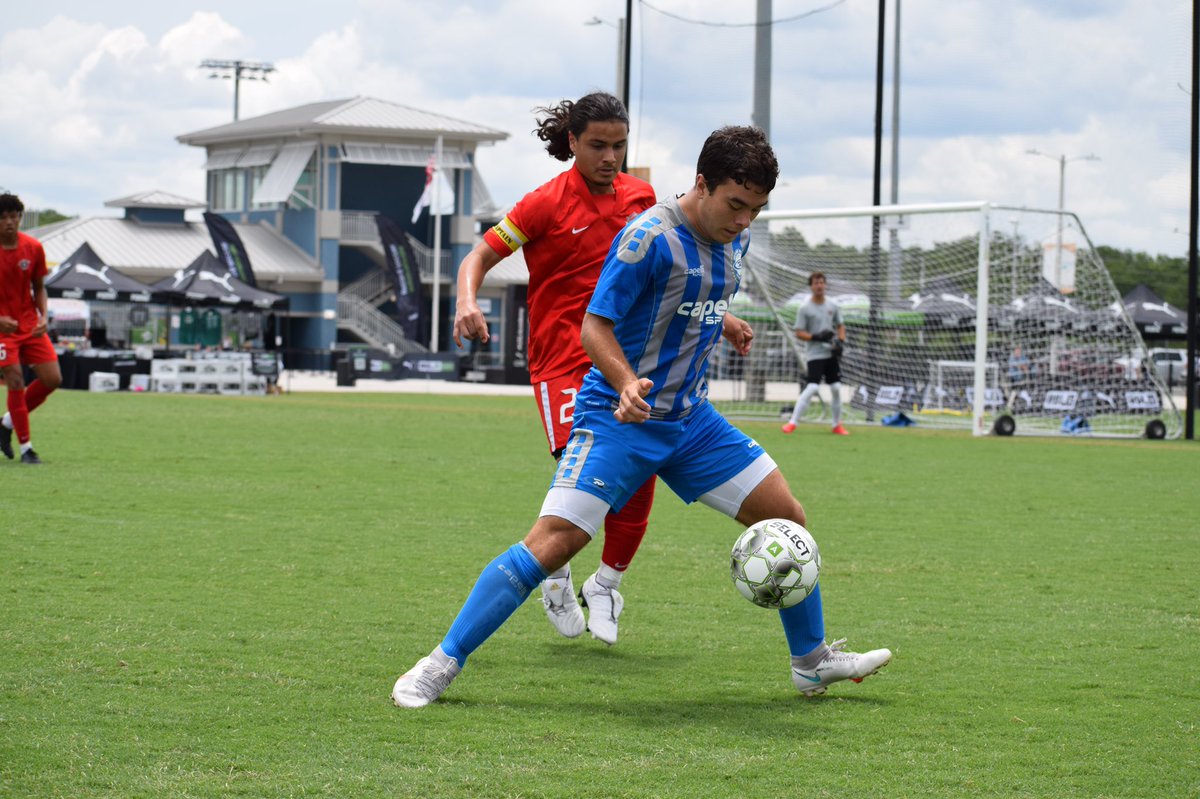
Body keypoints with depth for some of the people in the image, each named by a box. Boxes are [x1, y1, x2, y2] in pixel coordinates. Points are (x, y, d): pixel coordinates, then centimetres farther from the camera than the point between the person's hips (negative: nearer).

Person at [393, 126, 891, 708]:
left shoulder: (733, 240, 7)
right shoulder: (650, 236, -18)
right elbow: (594, 326, -18)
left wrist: (721, 322, 9)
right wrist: (627, 383, -33)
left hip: (690, 418, 8)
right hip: (619, 419, -8)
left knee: (788, 519, 7)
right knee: (555, 540, -20)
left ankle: (813, 663, 25)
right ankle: (440, 666, -12)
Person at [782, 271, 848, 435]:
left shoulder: (833, 306, 8)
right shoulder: (805, 309, -5)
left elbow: (840, 326, 17)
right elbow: (799, 333, -5)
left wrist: (840, 341, -2)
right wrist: (817, 337, -19)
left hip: (832, 354, 5)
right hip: (815, 354, -5)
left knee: (836, 389, 4)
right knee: (812, 388, -17)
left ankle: (837, 425, 17)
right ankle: (792, 423, -13)